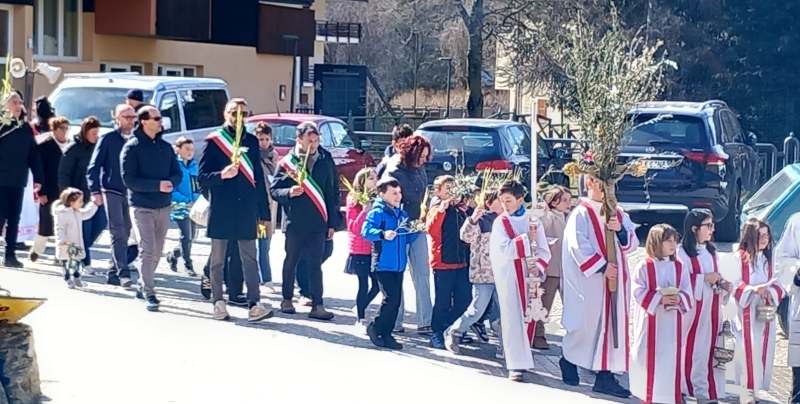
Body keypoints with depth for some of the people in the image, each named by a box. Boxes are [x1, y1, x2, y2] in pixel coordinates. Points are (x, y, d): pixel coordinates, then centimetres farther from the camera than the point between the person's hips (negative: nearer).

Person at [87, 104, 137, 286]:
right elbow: (93, 167, -3)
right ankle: (123, 272, -19)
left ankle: (113, 274, 16)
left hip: (130, 193, 5)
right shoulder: (108, 139, -2)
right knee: (118, 233, -13)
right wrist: (95, 191, -11)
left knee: (125, 234, 7)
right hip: (111, 191, -5)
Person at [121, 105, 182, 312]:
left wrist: (171, 183, -13)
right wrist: (157, 186, -20)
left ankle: (143, 286, 26)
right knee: (148, 250, -11)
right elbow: (129, 179, -12)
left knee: (157, 252, 11)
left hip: (164, 206, 6)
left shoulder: (165, 147, 11)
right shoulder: (132, 147, -6)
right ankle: (148, 294, -10)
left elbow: (177, 173, 11)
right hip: (142, 207, -5)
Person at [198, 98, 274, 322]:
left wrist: (263, 212, 10)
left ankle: (254, 304, -6)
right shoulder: (214, 141, 1)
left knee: (250, 258, -2)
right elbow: (202, 177, -2)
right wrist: (221, 175, -23)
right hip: (220, 209, -2)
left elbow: (258, 178, 14)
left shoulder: (251, 141, 11)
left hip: (247, 210, 2)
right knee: (218, 259, 6)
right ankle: (218, 302, 13)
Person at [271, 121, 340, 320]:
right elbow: (274, 190, 0)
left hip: (318, 222, 1)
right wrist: (289, 192, -22)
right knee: (291, 261, 11)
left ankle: (317, 305, 1)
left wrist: (332, 222, 7)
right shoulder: (287, 162, -1)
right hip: (295, 221, -1)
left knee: (315, 264, 1)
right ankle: (287, 300, 23)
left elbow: (333, 192, 9)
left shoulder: (326, 160, 5)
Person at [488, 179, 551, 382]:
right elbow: (504, 249, -14)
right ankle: (516, 365, -9)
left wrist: (538, 267, -14)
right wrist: (527, 238, -14)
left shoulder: (534, 222, 6)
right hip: (508, 276, -3)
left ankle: (521, 357, 21)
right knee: (513, 319, -7)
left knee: (528, 317, 6)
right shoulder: (500, 222, 0)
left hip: (529, 276, 3)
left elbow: (544, 251, 4)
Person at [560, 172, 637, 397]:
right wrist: (601, 267, -20)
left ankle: (605, 376, 5)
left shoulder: (618, 214, 12)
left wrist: (621, 230, -13)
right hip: (589, 281, -6)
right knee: (586, 323, 1)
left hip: (615, 280, 6)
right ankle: (569, 359, 27)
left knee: (612, 324, 3)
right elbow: (579, 246, -15)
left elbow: (632, 243, 7)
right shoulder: (581, 214, -7)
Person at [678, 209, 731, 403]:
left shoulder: (711, 252, 12)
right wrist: (704, 278, -17)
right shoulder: (683, 252, -11)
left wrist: (723, 285, -1)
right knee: (691, 349, -4)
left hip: (712, 311, 7)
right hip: (691, 310, -6)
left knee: (709, 349, 6)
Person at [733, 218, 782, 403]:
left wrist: (771, 292, -10)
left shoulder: (768, 258, 8)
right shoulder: (740, 258, -9)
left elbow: (777, 284, 12)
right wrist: (754, 289, -24)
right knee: (748, 350, -7)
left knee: (763, 350, 7)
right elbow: (733, 285, -11)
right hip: (746, 312, -6)